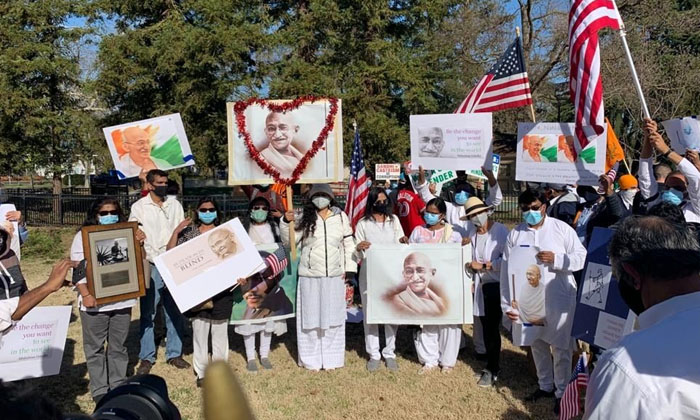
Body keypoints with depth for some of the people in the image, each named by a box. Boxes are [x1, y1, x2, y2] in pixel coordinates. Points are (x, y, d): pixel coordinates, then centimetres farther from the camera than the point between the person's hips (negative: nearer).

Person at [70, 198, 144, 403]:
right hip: (95, 303, -3)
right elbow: (77, 269, -6)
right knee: (95, 348, 7)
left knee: (119, 347, 13)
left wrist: (140, 242, -9)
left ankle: (118, 386, 25)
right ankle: (99, 391, 18)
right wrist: (86, 295, -17)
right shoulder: (83, 236, -1)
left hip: (122, 300, 3)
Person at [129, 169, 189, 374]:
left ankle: (174, 354, 20)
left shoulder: (175, 205, 10)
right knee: (148, 313, 3)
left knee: (175, 312, 8)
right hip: (151, 267, -3)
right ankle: (147, 358, 14)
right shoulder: (139, 207, 1)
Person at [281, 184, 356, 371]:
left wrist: (350, 268, 3)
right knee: (310, 317, 6)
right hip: (310, 276, -1)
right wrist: (285, 222, -15)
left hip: (334, 276, 1)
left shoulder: (341, 217, 3)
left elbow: (348, 243, 8)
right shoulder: (305, 219, 0)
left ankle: (331, 359, 23)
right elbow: (289, 240, 1)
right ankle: (311, 359, 19)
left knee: (332, 317, 9)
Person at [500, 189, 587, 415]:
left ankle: (562, 392, 24)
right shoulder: (515, 234, 0)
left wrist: (556, 259, -25)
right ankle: (545, 386, 37)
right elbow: (506, 270, -1)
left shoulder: (562, 228, -6)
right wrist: (507, 304, -5)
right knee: (537, 345, 18)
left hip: (559, 299, -3)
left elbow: (582, 257, -8)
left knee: (561, 347, 6)